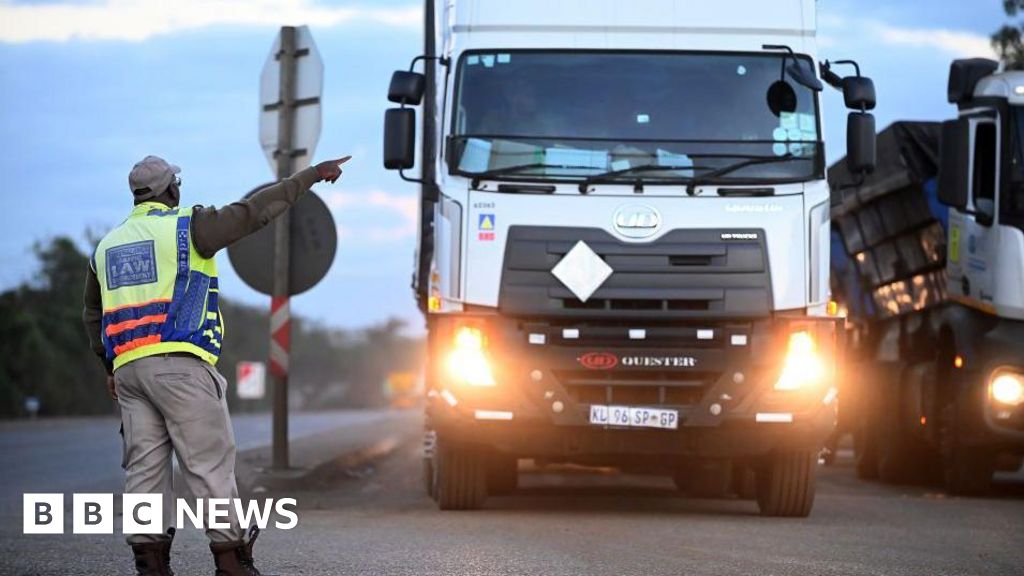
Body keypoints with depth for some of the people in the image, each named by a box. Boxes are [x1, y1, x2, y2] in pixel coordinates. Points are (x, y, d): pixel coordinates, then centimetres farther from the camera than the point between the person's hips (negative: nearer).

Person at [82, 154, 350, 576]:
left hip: (128, 367, 6)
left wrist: (110, 366, 41)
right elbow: (254, 211, -4)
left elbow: (93, 316, 29)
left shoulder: (107, 246, 19)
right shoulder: (186, 228, -1)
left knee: (145, 466, 5)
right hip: (179, 365, -6)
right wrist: (311, 175, 3)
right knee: (210, 462, -5)